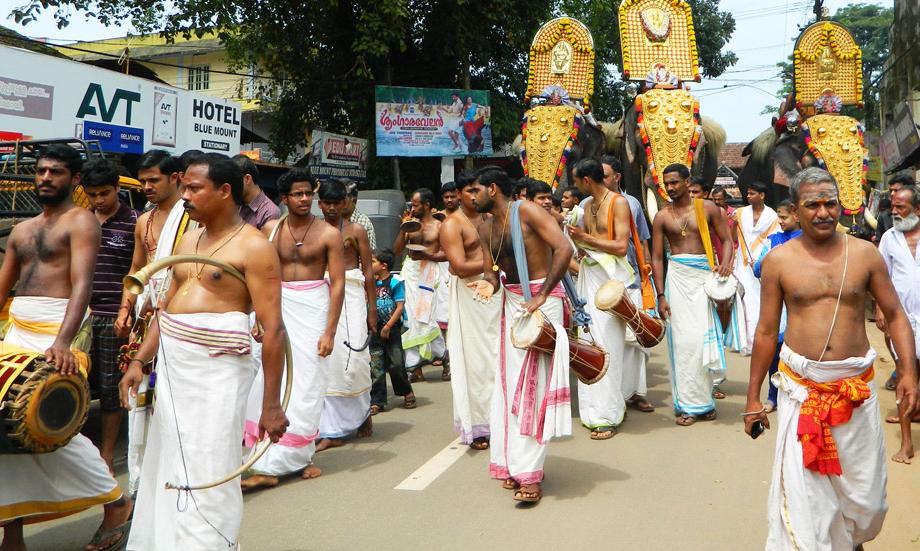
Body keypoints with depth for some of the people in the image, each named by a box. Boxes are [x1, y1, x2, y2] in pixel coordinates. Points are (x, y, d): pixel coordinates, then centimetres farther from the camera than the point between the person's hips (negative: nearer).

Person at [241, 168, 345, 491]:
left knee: (307, 386, 3)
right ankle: (268, 467, 0)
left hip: (313, 310, -2)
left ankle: (300, 457, 18)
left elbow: (337, 283, -6)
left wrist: (330, 331, -11)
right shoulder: (270, 230, 5)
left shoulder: (328, 234, -3)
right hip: (278, 309, 2)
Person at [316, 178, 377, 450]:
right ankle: (332, 431, 6)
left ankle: (362, 412, 23)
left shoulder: (356, 230, 5)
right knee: (325, 360, 0)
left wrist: (372, 309, 0)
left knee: (352, 356, -5)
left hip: (350, 296, -2)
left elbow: (368, 271, 4)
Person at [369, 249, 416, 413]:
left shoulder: (395, 282, -7)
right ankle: (377, 401, 7)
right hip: (375, 330, 4)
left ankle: (407, 392, 24)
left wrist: (388, 326, -15)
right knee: (376, 367, 2)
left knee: (396, 364, 0)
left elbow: (400, 307, -12)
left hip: (392, 329, -4)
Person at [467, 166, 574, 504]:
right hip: (511, 302, 8)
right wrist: (490, 284, -9)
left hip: (541, 300, -8)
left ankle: (529, 474, -1)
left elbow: (564, 248, -20)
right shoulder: (486, 229, 12)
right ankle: (513, 463, 19)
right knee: (509, 383, 8)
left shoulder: (525, 211, -11)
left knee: (535, 384, -7)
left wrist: (541, 296, -22)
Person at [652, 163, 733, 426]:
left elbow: (726, 239, 8)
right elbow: (657, 258, 4)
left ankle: (703, 399, 14)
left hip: (706, 274, 0)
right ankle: (688, 404, 6)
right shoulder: (662, 217, 6)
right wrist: (661, 295, -2)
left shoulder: (708, 208, 6)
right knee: (683, 339, -1)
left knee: (705, 336, 0)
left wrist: (725, 262, -14)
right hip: (678, 276, 0)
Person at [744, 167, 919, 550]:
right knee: (799, 489, -2)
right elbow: (766, 332, 2)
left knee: (862, 486, 15)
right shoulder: (778, 261, -2)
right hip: (800, 387, -1)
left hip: (856, 386, 2)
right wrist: (753, 397, 4)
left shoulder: (865, 254, 0)